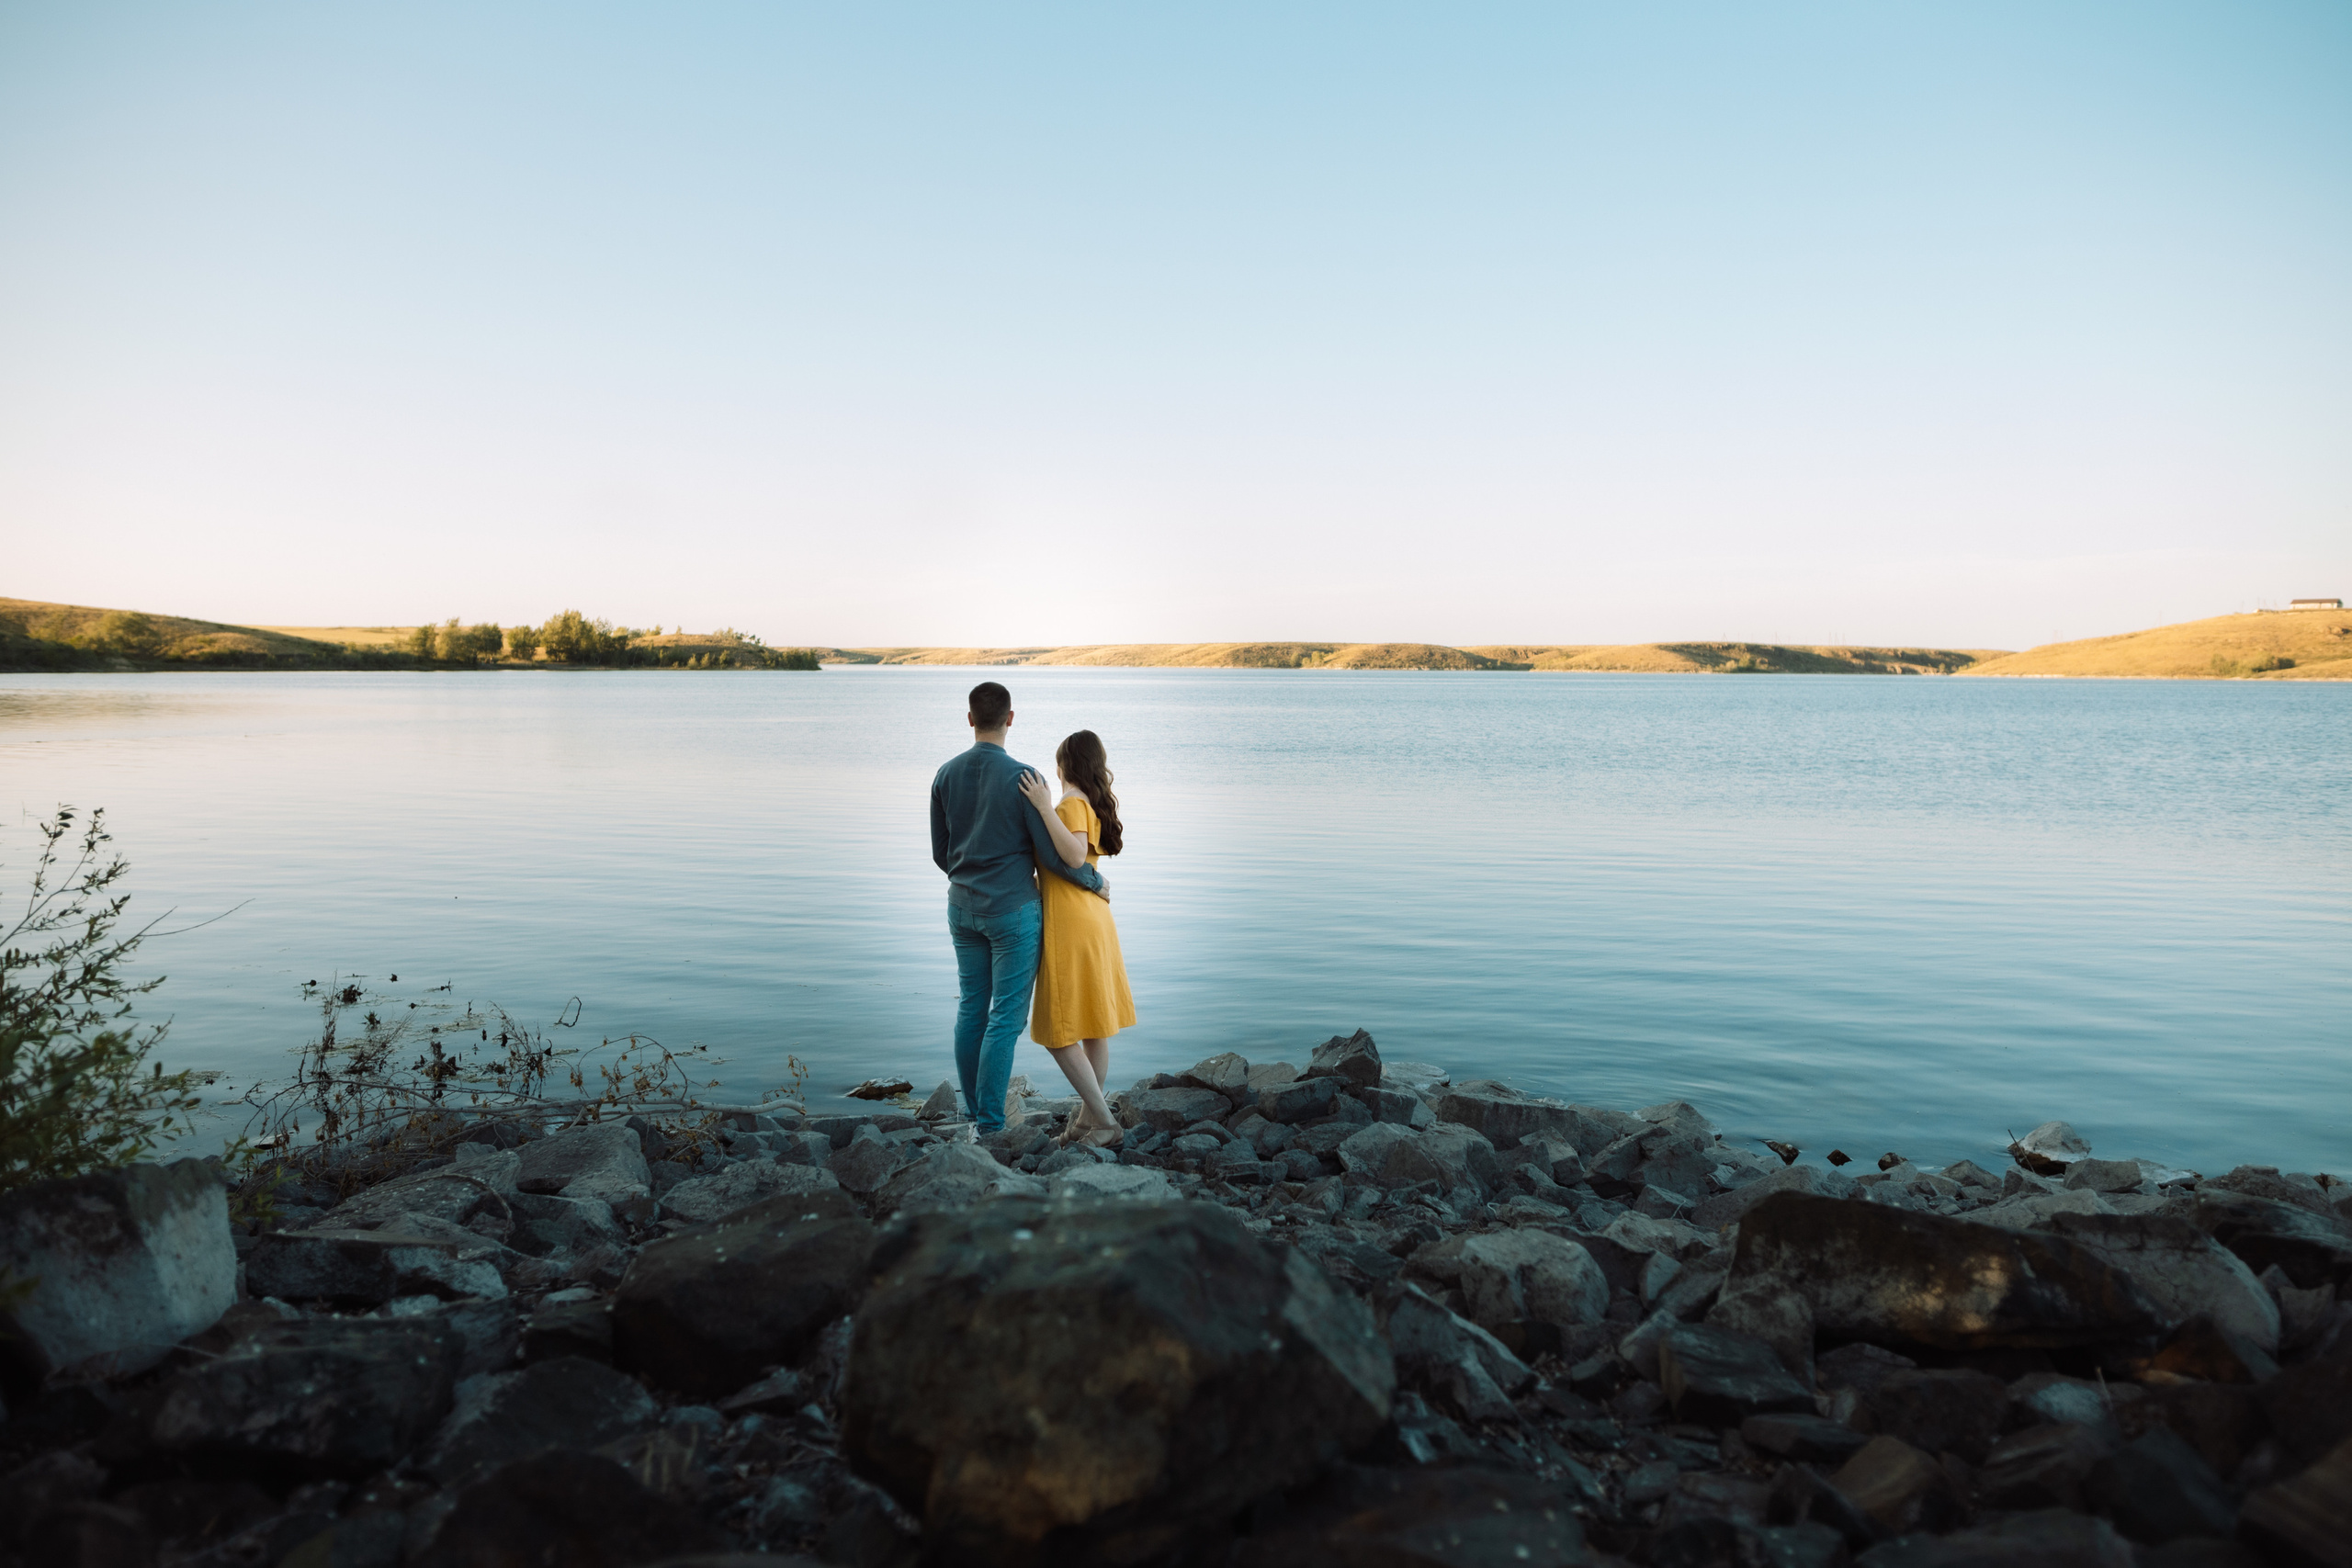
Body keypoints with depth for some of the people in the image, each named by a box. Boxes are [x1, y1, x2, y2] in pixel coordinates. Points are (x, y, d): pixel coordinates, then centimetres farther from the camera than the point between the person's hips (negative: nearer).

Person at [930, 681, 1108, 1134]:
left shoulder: (946, 775, 2)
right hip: (1014, 912, -6)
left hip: (962, 909, 6)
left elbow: (941, 853, 10)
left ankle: (977, 1115, 21)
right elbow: (1052, 854, -12)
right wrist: (1096, 882, 5)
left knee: (970, 1011, 13)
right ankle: (990, 1127, 0)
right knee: (1006, 1018, -1)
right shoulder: (1022, 778, -15)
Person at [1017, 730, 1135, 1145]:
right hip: (1093, 919, 9)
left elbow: (1074, 856, -29)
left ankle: (1103, 1120, -4)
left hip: (1071, 924, -9)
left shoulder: (1072, 803, -15)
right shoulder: (1094, 804, 10)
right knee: (1093, 1028, 12)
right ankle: (1087, 1119, 20)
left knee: (1059, 1033, -4)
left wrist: (1045, 808, -28)